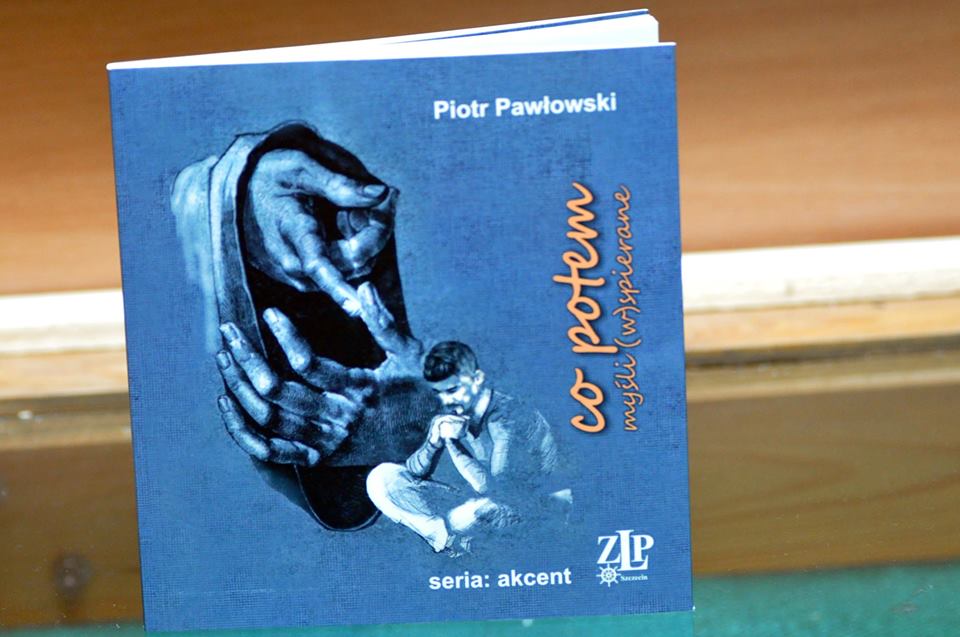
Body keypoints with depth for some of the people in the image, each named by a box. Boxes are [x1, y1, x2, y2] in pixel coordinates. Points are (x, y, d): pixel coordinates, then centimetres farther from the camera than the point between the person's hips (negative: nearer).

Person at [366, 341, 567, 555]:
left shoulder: (509, 416, -23)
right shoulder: (448, 416, -3)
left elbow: (493, 488, -31)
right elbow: (414, 473, -2)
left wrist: (452, 441, -25)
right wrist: (435, 440, -22)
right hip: (475, 501, 7)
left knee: (473, 514, -43)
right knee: (381, 477, -8)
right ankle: (450, 539, -21)